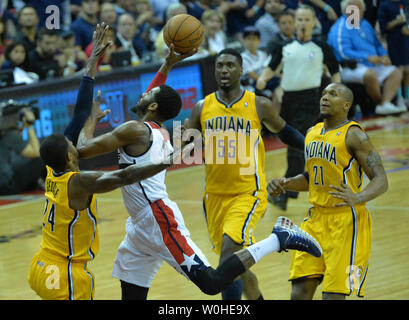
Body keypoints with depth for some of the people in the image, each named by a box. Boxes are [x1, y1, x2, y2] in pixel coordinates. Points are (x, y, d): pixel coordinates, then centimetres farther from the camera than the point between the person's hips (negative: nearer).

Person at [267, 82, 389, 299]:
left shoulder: (353, 135, -12)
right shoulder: (312, 133, 11)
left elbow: (381, 181, -17)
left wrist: (357, 198, -36)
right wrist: (284, 184, 7)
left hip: (346, 222, -7)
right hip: (315, 218, 7)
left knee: (333, 295, -11)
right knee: (300, 291, 1)